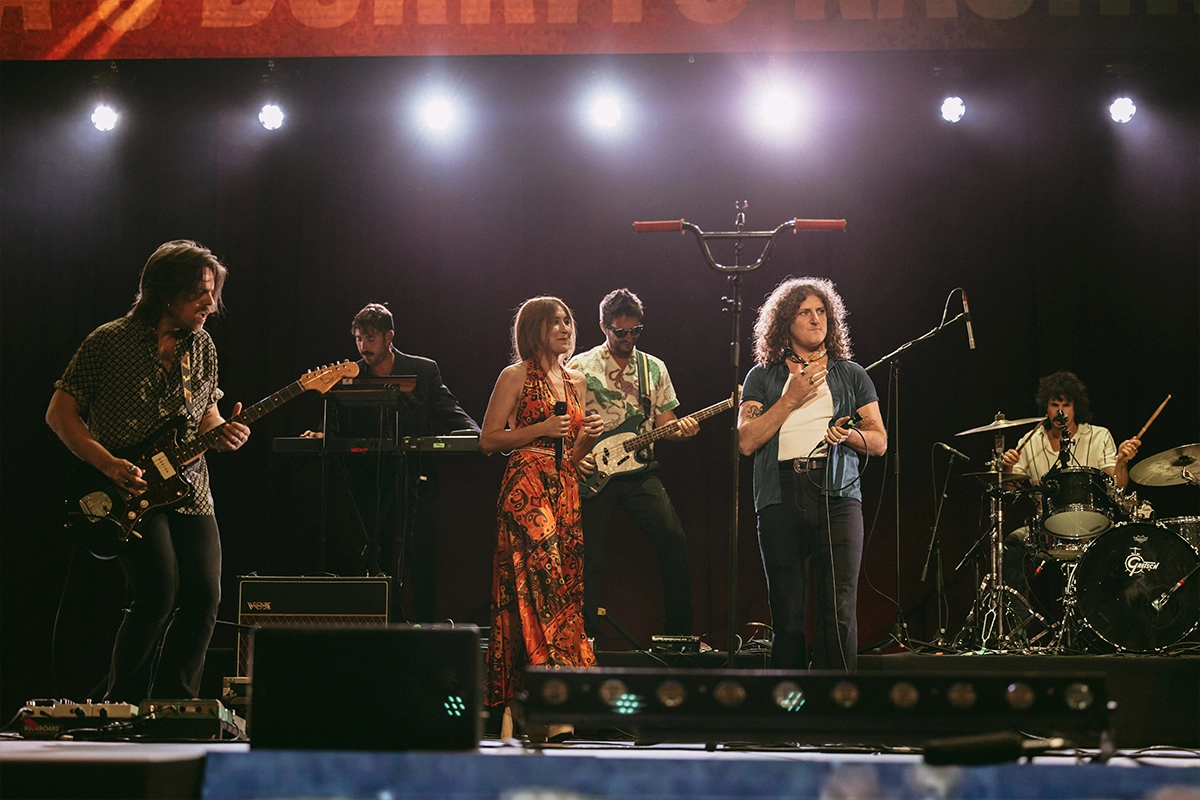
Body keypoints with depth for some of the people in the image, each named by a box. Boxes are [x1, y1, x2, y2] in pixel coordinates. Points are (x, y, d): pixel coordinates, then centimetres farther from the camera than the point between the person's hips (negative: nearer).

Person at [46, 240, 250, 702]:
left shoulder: (202, 346, 9)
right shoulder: (110, 342, -7)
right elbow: (59, 413, -5)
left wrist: (222, 433, -4)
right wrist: (109, 464, -17)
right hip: (128, 492, -6)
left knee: (204, 596, -4)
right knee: (159, 594, -19)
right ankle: (121, 706, 0)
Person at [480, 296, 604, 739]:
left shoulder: (575, 381, 20)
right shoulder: (516, 377, 1)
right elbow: (488, 440, -2)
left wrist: (589, 436, 3)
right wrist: (541, 428, -11)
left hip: (565, 491, 7)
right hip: (526, 489, -7)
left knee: (564, 587, 0)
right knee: (542, 588, -15)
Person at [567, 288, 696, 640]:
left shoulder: (654, 368, 12)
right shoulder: (581, 367, 1)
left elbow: (663, 420, 12)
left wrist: (681, 428, -9)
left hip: (640, 471, 3)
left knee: (673, 541, -9)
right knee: (592, 557, -3)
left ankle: (679, 630, 1)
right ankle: (588, 634, 7)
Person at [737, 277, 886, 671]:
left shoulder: (850, 375, 18)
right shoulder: (763, 376, 15)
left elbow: (880, 441, 15)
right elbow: (746, 442, 3)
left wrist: (849, 434, -7)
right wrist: (790, 400, -3)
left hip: (837, 495, 0)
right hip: (780, 497, 0)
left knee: (838, 612, -12)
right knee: (787, 616, 0)